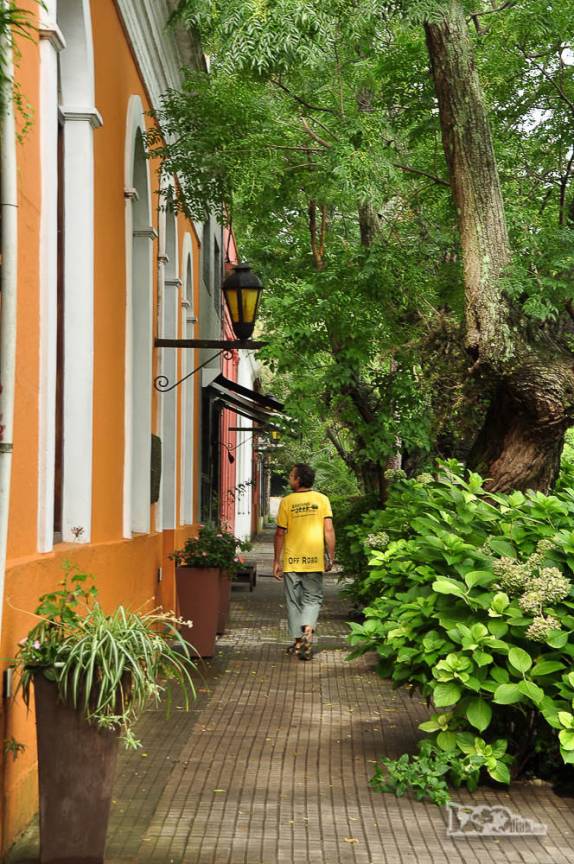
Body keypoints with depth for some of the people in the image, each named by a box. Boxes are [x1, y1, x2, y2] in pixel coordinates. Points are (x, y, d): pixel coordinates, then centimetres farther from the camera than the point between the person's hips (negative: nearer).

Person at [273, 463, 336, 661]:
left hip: (291, 561, 0)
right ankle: (308, 631, -14)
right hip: (314, 560, 0)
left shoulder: (287, 502, -3)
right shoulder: (322, 499, -2)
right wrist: (331, 557, 2)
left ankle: (298, 641, 13)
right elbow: (329, 530, -6)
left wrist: (276, 561, 6)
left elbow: (280, 533, -2)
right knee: (313, 599, 10)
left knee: (294, 601, 11)